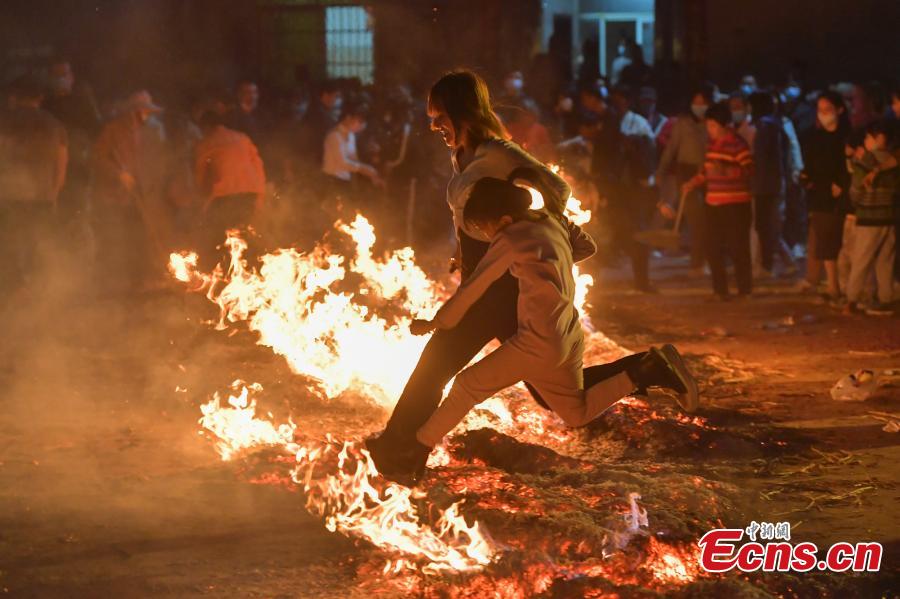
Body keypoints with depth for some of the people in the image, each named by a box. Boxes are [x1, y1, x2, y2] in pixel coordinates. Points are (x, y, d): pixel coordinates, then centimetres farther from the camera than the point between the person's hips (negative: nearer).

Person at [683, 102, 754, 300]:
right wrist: (693, 183, 14)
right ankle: (720, 290, 15)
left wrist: (725, 170, -29)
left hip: (735, 205, -8)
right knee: (713, 249, 7)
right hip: (714, 203, 8)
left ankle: (744, 289, 4)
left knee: (738, 248, -5)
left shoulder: (737, 144, -10)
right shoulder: (712, 144, 14)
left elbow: (748, 169, -19)